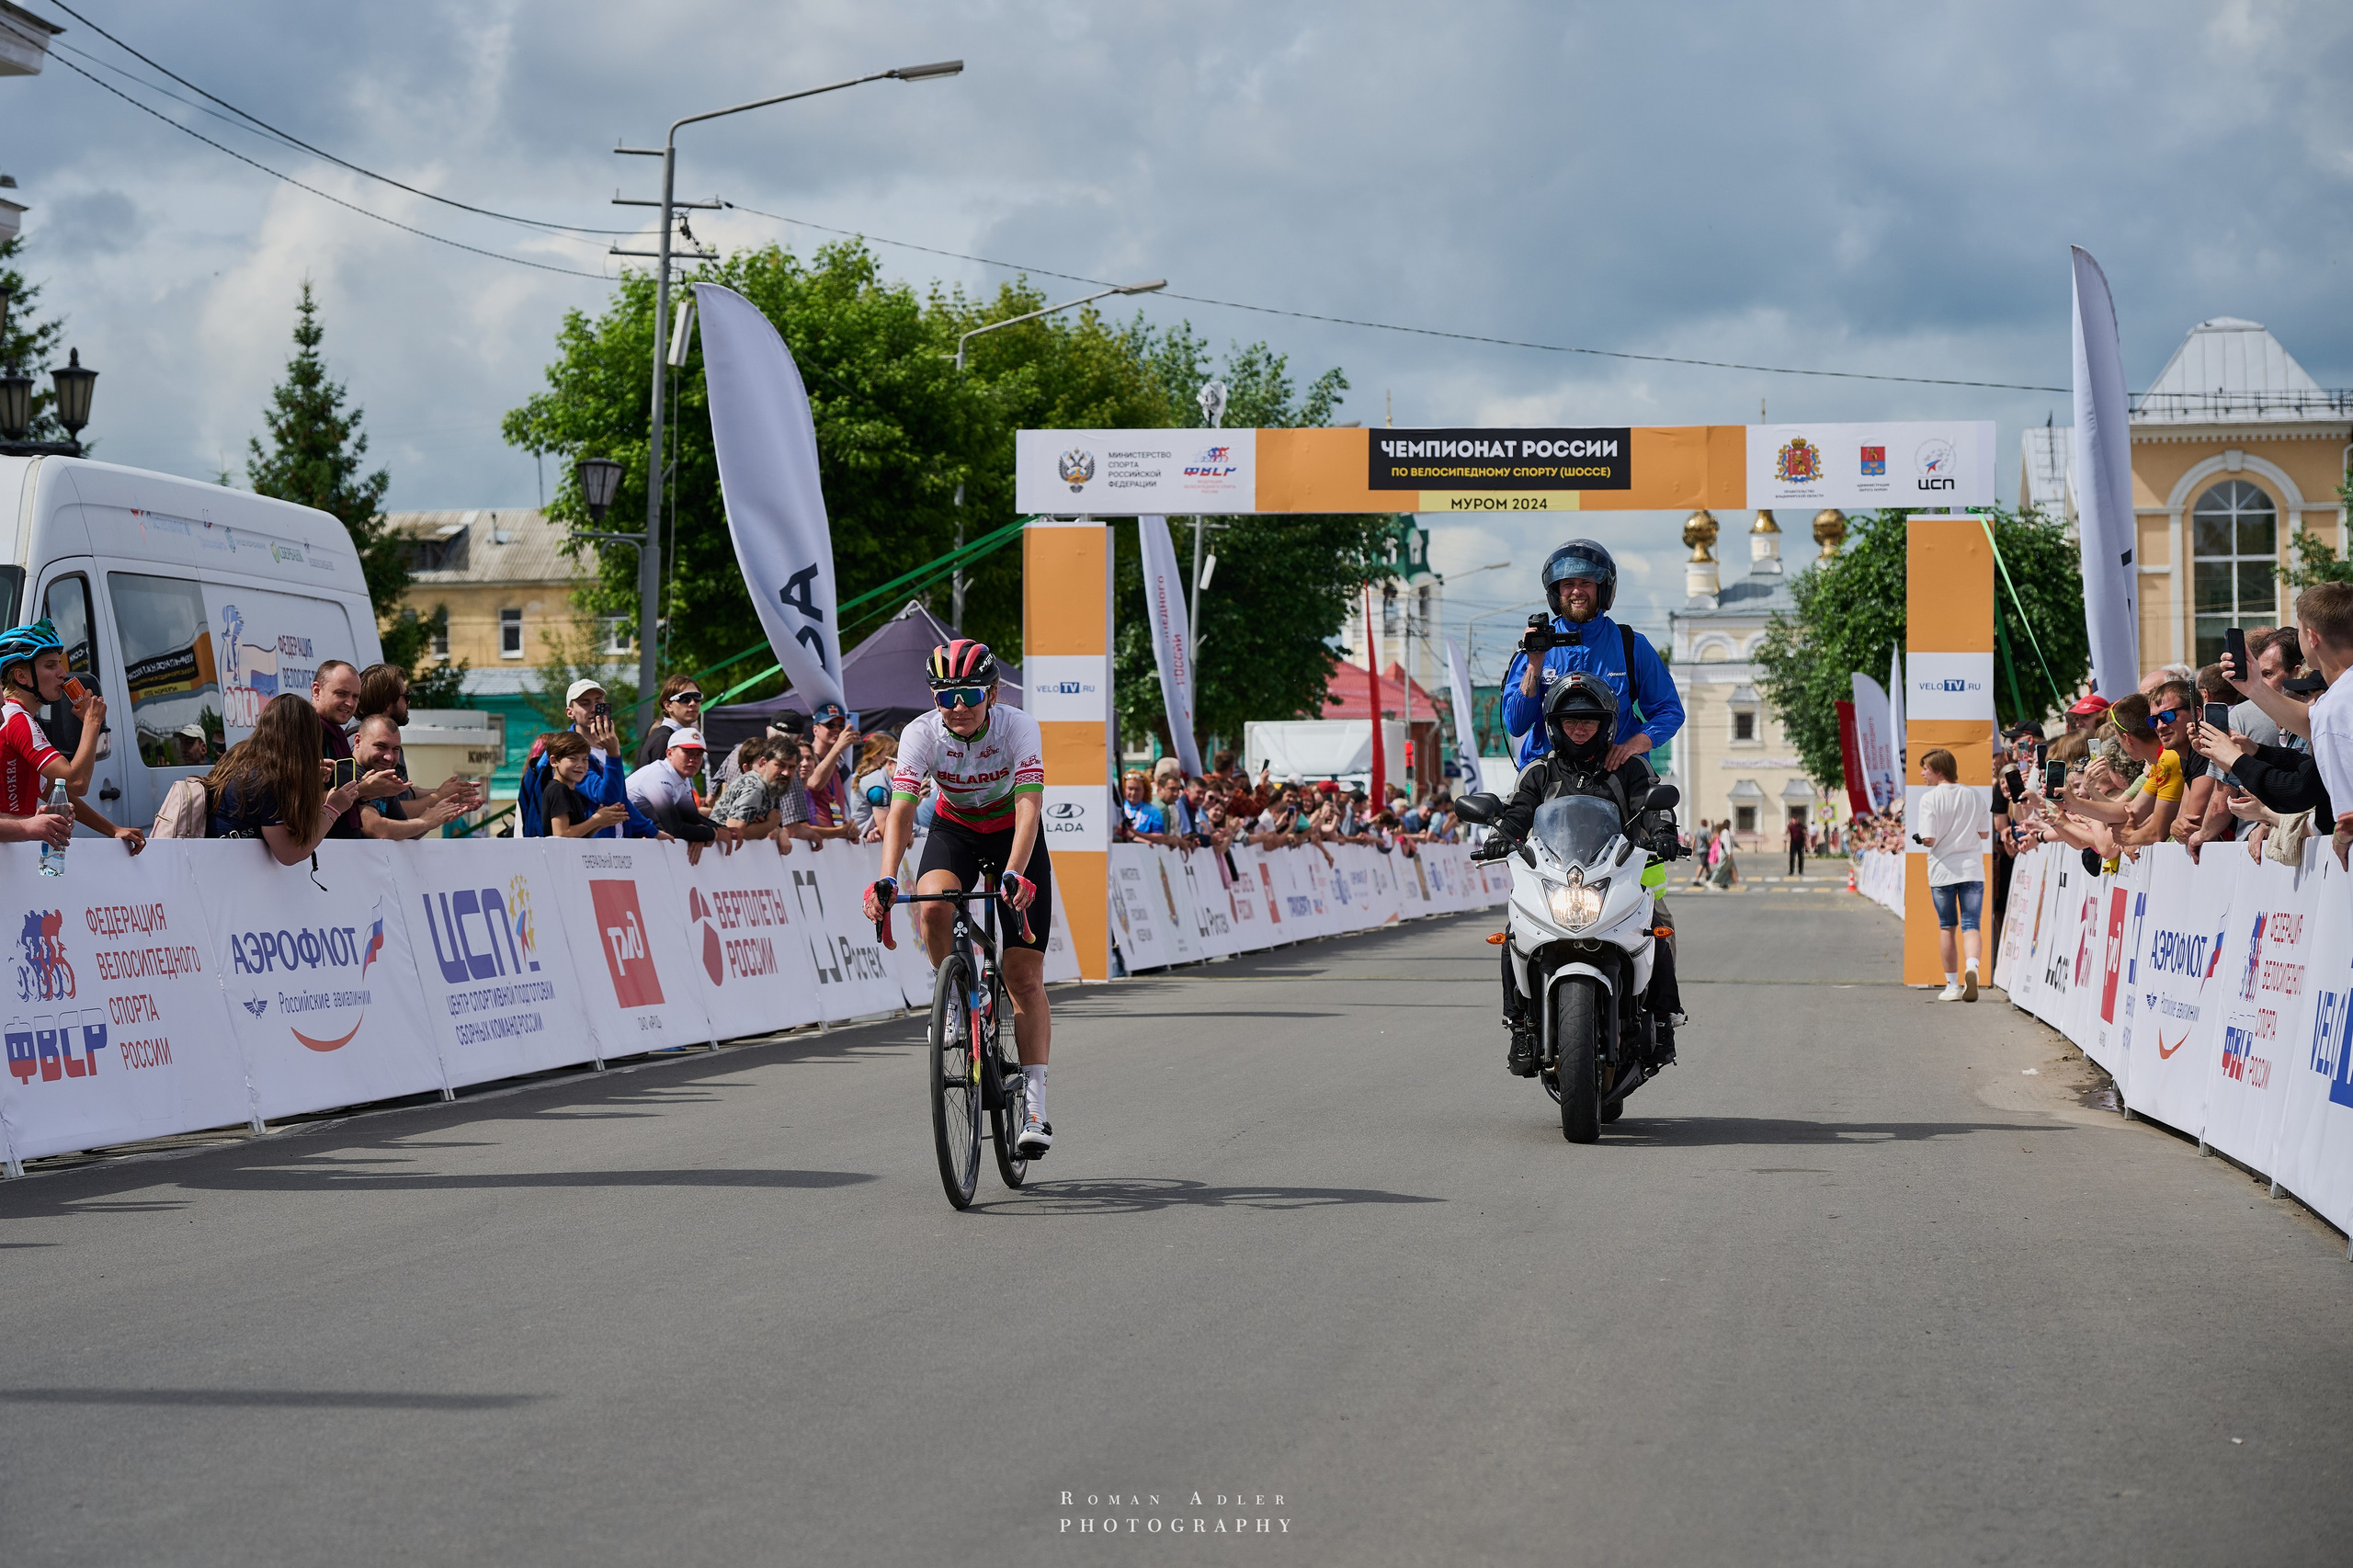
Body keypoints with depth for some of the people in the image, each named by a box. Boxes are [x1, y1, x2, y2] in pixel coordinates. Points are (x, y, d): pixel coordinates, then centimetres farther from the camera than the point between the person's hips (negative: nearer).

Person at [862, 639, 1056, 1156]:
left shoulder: (1018, 727, -28)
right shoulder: (921, 733, -24)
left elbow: (1028, 805, -37)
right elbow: (901, 808, -32)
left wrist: (1013, 874, -53)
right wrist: (885, 881, -47)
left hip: (1012, 836, -1)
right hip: (954, 829, 1)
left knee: (1025, 978, -8)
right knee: (932, 909, -33)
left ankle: (1034, 1109, -7)